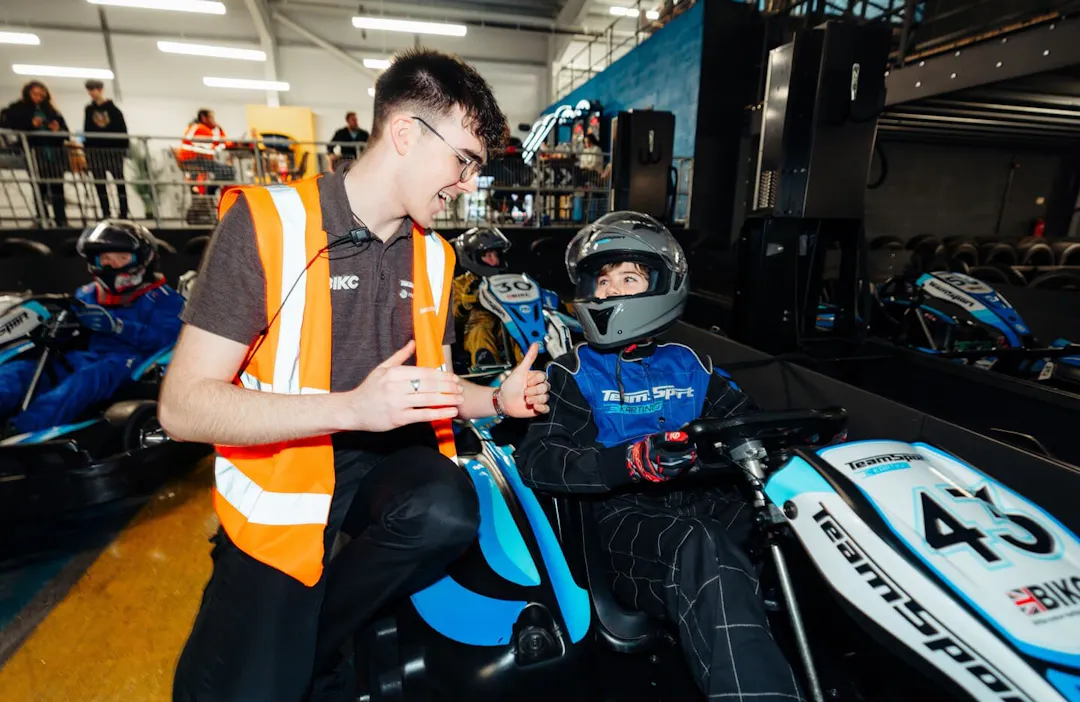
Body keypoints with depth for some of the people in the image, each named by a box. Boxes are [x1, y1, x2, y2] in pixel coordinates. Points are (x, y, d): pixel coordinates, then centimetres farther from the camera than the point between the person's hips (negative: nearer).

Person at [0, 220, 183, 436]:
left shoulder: (160, 297, 11)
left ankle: (22, 431, -58)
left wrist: (115, 325, -19)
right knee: (23, 368, -22)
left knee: (89, 376, -37)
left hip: (128, 364, -6)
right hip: (82, 360, 6)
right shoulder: (86, 295, 30)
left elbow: (167, 337, -8)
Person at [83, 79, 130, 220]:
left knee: (119, 181, -2)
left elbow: (122, 131, -1)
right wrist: (87, 152, 7)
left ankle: (123, 213, 1)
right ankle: (105, 212, 6)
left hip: (114, 150, -4)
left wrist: (124, 149, -11)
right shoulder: (89, 110, 13)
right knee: (99, 183, 2)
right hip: (95, 150, 4)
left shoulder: (113, 109, 2)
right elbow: (87, 132, 14)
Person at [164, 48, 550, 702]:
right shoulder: (267, 223, -9)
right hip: (285, 473, -3)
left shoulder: (434, 255, 8)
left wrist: (497, 399, -3)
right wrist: (353, 408, -25)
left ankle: (310, 648, 0)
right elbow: (183, 406, -14)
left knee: (448, 513, -28)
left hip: (391, 460, 4)